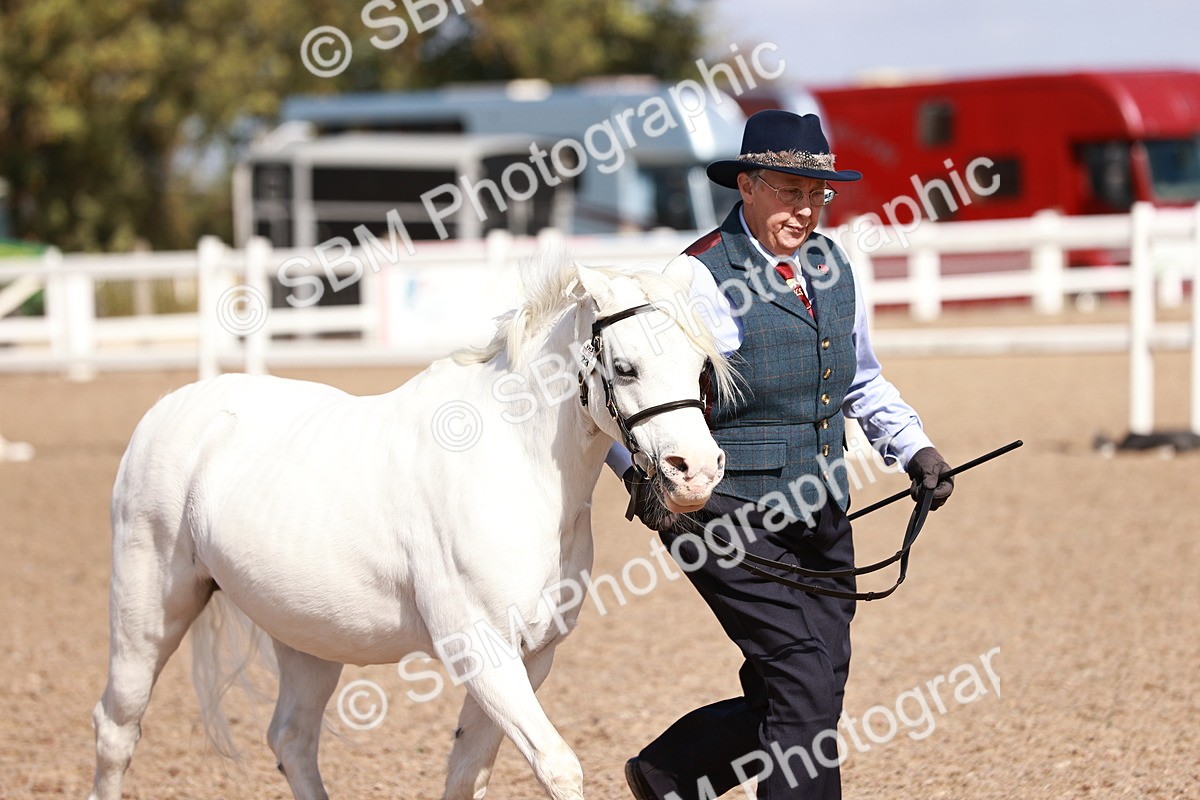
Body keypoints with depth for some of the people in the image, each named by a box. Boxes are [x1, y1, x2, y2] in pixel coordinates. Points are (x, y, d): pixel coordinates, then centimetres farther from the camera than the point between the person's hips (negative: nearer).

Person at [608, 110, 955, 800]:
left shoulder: (832, 267, 10)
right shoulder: (704, 281, -13)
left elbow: (862, 382, 23)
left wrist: (914, 448, 8)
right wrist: (644, 473, -29)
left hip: (821, 523, 8)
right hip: (732, 522, -8)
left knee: (815, 697, 11)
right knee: (804, 680, -14)